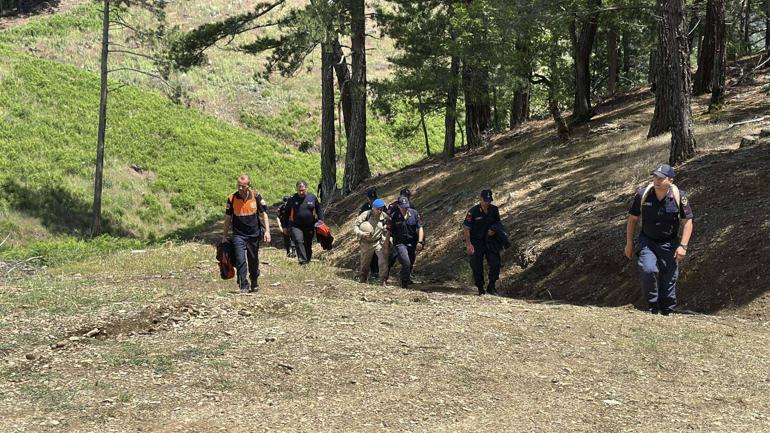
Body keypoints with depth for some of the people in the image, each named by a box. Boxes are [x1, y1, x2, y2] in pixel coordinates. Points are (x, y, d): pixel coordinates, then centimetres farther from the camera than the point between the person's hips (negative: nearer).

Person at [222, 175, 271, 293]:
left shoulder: (256, 197, -5)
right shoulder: (232, 198, -5)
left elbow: (264, 214, 1)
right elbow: (228, 218, 5)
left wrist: (267, 231, -9)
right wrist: (224, 236, 7)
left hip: (254, 234, 1)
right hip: (239, 235, -1)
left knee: (253, 261, 14)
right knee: (240, 260, -14)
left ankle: (254, 283, 36)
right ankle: (243, 286, -11)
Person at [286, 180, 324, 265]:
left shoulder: (312, 197, 1)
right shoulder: (292, 199, -4)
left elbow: (319, 210, 11)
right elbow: (286, 213, 4)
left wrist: (321, 221, 2)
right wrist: (285, 226, 3)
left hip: (309, 226, 2)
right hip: (296, 226, -2)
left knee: (308, 244, 10)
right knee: (298, 241, -23)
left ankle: (308, 260, 27)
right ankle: (303, 261, -27)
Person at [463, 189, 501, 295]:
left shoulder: (494, 210, 0)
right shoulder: (473, 212, -14)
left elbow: (498, 223, 17)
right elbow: (466, 228, -13)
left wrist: (494, 230, -6)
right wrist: (468, 244, -20)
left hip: (490, 240, 3)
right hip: (476, 242, -3)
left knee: (495, 264, -5)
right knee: (477, 267, 0)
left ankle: (491, 287, 12)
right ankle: (481, 290, 14)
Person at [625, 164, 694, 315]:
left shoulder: (679, 196, -12)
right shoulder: (643, 194, -10)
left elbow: (688, 222, -5)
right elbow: (632, 219, 1)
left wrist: (683, 246, -14)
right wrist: (629, 244, 3)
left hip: (669, 243, 0)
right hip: (647, 242, 0)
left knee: (669, 280, 3)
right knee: (648, 270, -25)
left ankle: (666, 312, 20)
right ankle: (653, 308, -8)